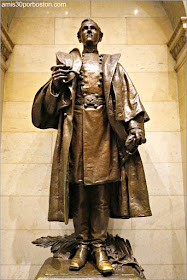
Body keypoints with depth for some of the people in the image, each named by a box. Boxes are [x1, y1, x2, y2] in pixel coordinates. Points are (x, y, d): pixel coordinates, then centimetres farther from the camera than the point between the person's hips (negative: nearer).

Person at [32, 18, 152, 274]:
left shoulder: (111, 65, 18)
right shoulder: (67, 62, 19)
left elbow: (127, 97, 8)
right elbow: (54, 98, 11)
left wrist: (135, 128, -5)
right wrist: (55, 85, -12)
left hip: (102, 129, 0)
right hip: (76, 126, 0)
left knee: (101, 188, -4)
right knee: (79, 186, -1)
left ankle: (99, 246, 7)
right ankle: (82, 244, 11)